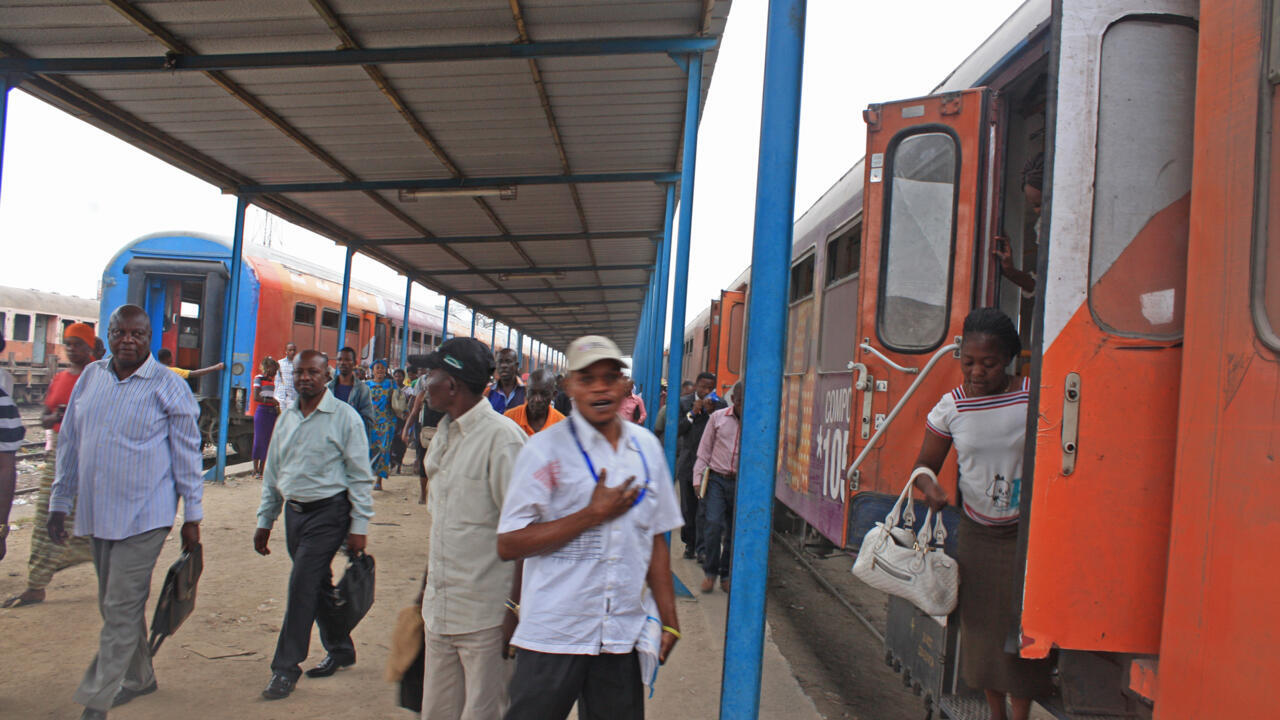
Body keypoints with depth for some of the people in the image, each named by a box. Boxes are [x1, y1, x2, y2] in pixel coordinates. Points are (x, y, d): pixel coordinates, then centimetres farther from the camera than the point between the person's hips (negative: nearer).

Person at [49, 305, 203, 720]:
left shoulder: (168, 387, -7)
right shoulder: (90, 377, 7)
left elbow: (187, 454, -4)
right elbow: (70, 443, 14)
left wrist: (192, 516, -4)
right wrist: (60, 503, 13)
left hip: (143, 515, -6)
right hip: (96, 514, 6)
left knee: (122, 610, -3)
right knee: (114, 604, 16)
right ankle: (139, 678, 34)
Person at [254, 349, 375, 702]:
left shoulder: (344, 417, -9)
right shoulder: (287, 417, 9)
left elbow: (360, 476, -9)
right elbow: (273, 472, 16)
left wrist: (359, 526, -12)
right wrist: (264, 521, 16)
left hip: (328, 513, -6)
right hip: (294, 512, 6)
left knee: (302, 586, -8)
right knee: (319, 587, 14)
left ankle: (286, 668, 3)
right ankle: (340, 649, 30)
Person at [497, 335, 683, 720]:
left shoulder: (646, 447, 7)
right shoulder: (545, 449, -7)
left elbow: (654, 540, 13)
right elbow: (508, 545, -11)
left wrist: (668, 619, 8)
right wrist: (594, 514, -15)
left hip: (623, 637, 4)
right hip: (552, 636, -3)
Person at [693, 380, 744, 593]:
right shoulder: (717, 417, 4)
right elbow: (704, 450, 7)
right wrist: (698, 477, 1)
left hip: (742, 482, 1)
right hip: (717, 478, 0)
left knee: (734, 532, 6)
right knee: (714, 523, -12)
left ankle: (726, 575, 23)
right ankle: (710, 571, 6)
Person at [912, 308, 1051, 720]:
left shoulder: (1034, 396, -11)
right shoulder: (951, 407, -7)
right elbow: (925, 464, 1)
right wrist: (930, 488, -21)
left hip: (1027, 530, -2)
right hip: (977, 531, 2)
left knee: (1021, 623, -2)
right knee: (981, 623, 9)